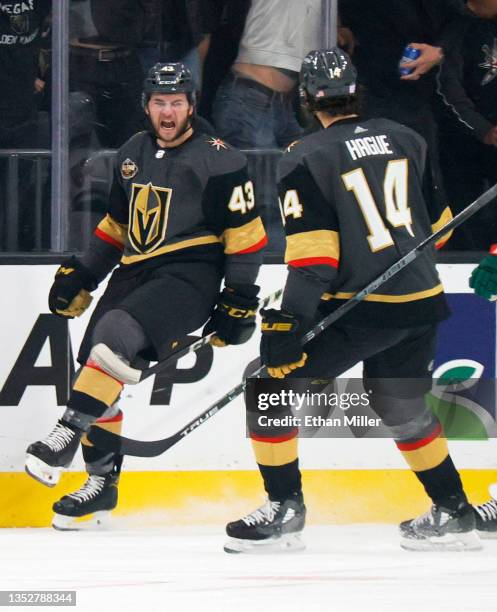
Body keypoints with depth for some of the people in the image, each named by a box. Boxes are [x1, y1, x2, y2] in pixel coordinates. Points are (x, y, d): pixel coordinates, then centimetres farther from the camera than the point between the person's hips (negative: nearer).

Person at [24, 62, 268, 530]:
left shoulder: (218, 160, -8)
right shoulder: (131, 155, 12)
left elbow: (245, 232, -7)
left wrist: (239, 299, -10)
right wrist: (79, 276, 19)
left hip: (190, 275, -7)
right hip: (136, 271, 7)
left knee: (116, 335, -29)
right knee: (93, 363, 0)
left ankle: (66, 435, -23)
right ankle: (102, 481, 10)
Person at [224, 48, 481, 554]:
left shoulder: (305, 160, -8)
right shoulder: (405, 140, 9)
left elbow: (312, 254, -16)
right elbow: (437, 220, 19)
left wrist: (287, 326, -17)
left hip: (359, 308, -6)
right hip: (421, 304, 6)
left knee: (270, 386, 6)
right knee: (400, 407, 25)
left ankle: (284, 508, 7)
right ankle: (452, 514, 28)